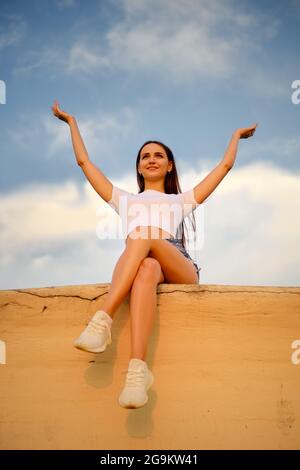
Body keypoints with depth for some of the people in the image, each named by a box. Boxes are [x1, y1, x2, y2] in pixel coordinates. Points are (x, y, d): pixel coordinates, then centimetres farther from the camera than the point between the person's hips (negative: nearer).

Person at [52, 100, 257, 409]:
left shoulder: (180, 201, 35)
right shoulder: (125, 200, 36)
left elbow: (225, 166, 37)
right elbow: (84, 162, 37)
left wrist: (236, 135, 49)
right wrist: (72, 123, 44)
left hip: (181, 272, 0)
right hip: (136, 269, 0)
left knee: (145, 234, -34)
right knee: (147, 269, -40)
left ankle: (103, 319, -50)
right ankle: (137, 369, -59)